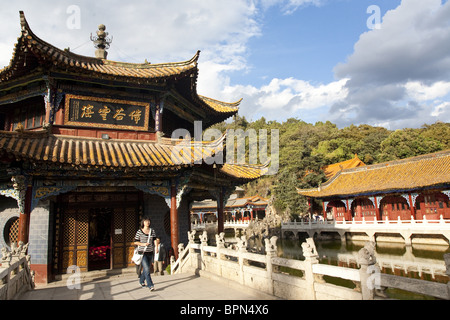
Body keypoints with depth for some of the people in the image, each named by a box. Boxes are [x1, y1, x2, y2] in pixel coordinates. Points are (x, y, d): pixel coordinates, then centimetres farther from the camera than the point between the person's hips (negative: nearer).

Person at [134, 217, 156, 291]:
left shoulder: (152, 231, 6)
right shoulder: (139, 231, -4)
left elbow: (155, 240, 2)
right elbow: (135, 242, 0)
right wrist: (143, 244, -16)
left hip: (150, 253, 4)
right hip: (142, 253, -4)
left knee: (146, 269, 15)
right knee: (147, 269, -13)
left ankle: (141, 281, 38)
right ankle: (150, 285, -13)